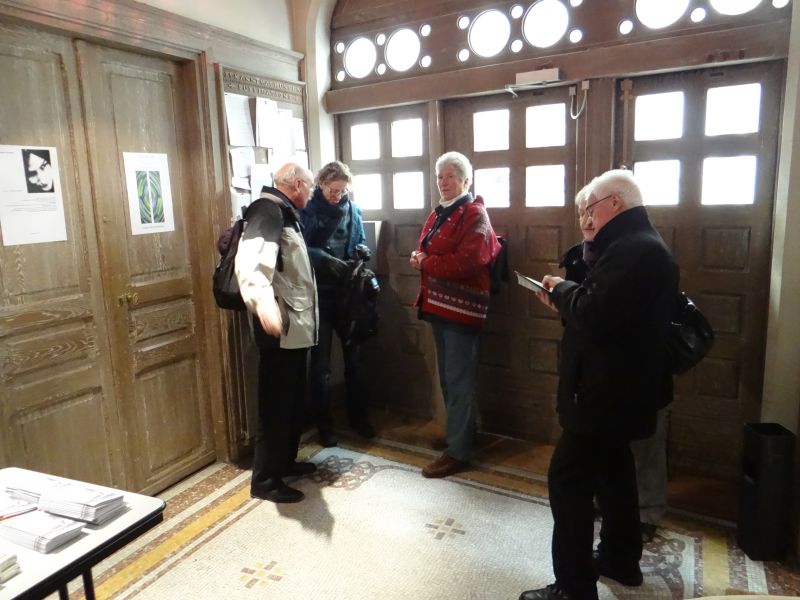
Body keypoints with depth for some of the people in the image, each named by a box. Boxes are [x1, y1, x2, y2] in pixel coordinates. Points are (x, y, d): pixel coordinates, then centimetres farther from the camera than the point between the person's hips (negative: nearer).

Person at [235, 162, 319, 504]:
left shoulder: (283, 212, 18)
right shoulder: (268, 209, -14)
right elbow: (250, 257, -33)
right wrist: (262, 300, -50)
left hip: (295, 326, 10)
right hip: (280, 328, -10)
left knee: (294, 400, 19)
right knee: (276, 404, -2)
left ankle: (285, 461, 33)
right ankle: (265, 480, 11)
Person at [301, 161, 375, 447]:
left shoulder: (352, 208, 6)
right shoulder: (307, 209, -7)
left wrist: (361, 250, -8)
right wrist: (326, 260, -27)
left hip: (348, 292, 4)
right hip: (319, 294, -4)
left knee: (353, 355, 13)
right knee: (321, 361, 5)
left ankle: (358, 416, 29)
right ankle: (324, 424, 20)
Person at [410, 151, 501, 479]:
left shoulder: (475, 215, -10)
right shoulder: (438, 214, 17)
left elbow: (467, 263, -23)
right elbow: (426, 250, 21)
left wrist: (425, 262, -14)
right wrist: (418, 257, -2)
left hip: (460, 305, -9)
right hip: (439, 303, 9)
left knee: (458, 380, -3)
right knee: (447, 377, 18)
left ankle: (458, 451, 6)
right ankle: (457, 433, 33)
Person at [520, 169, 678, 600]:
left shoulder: (632, 249, -21)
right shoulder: (643, 244, 14)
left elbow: (594, 313, -30)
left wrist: (561, 290, -11)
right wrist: (566, 298, 3)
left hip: (607, 392, -11)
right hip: (621, 387, 11)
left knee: (568, 481, -4)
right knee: (613, 471, 22)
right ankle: (620, 559, 39)